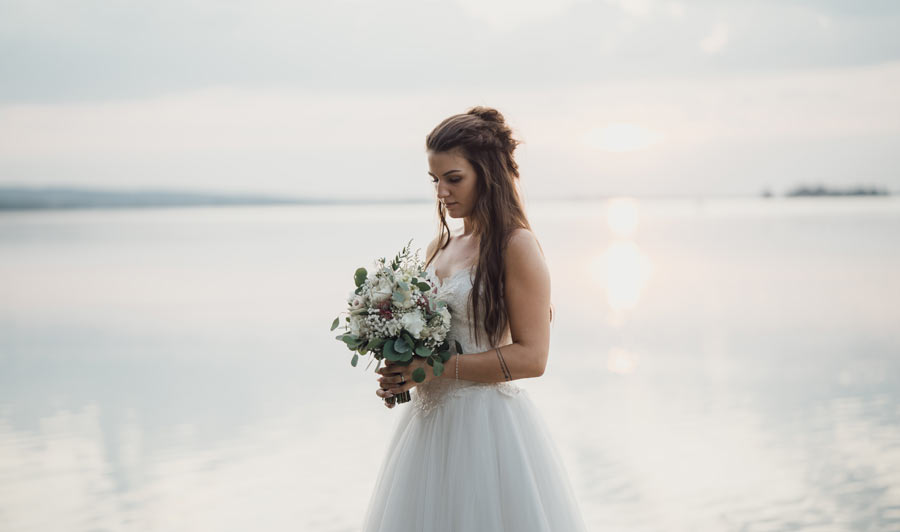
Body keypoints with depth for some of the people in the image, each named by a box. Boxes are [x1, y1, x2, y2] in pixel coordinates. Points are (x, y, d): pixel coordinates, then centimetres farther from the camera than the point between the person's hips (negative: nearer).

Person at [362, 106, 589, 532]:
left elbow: (530, 357, -15)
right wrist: (401, 375, 0)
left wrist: (439, 368, -17)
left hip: (488, 424, -7)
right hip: (429, 420, 7)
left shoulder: (517, 246, -9)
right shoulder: (438, 248, 12)